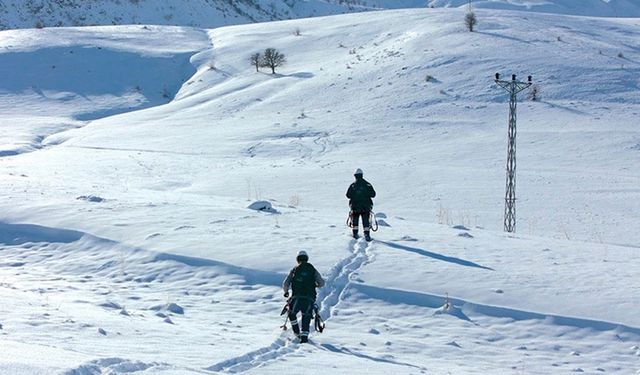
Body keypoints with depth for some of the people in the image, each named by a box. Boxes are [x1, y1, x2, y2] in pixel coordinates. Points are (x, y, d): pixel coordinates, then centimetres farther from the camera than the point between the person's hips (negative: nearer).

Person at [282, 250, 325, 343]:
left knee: (292, 314, 24)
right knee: (306, 318, 10)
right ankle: (304, 336, -3)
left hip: (297, 298, -1)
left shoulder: (294, 270, 8)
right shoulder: (313, 270, 10)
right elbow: (322, 283, 10)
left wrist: (286, 292, 27)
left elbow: (285, 284, 6)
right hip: (309, 299, 1)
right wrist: (315, 285, 33)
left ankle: (297, 332, 19)